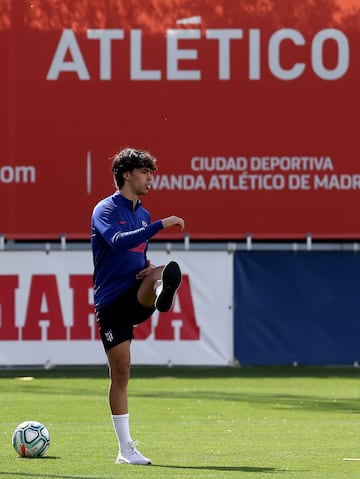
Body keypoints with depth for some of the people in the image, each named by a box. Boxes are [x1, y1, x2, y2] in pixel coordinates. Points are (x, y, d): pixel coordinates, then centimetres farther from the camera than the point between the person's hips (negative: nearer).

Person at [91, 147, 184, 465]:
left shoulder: (143, 214, 15)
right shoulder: (106, 210, -6)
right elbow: (118, 242, -27)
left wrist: (150, 269, 4)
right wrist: (160, 226, -32)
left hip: (137, 296, 5)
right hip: (111, 301, -5)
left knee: (170, 270, -27)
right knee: (120, 370, -5)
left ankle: (163, 296, -63)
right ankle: (126, 450, 2)